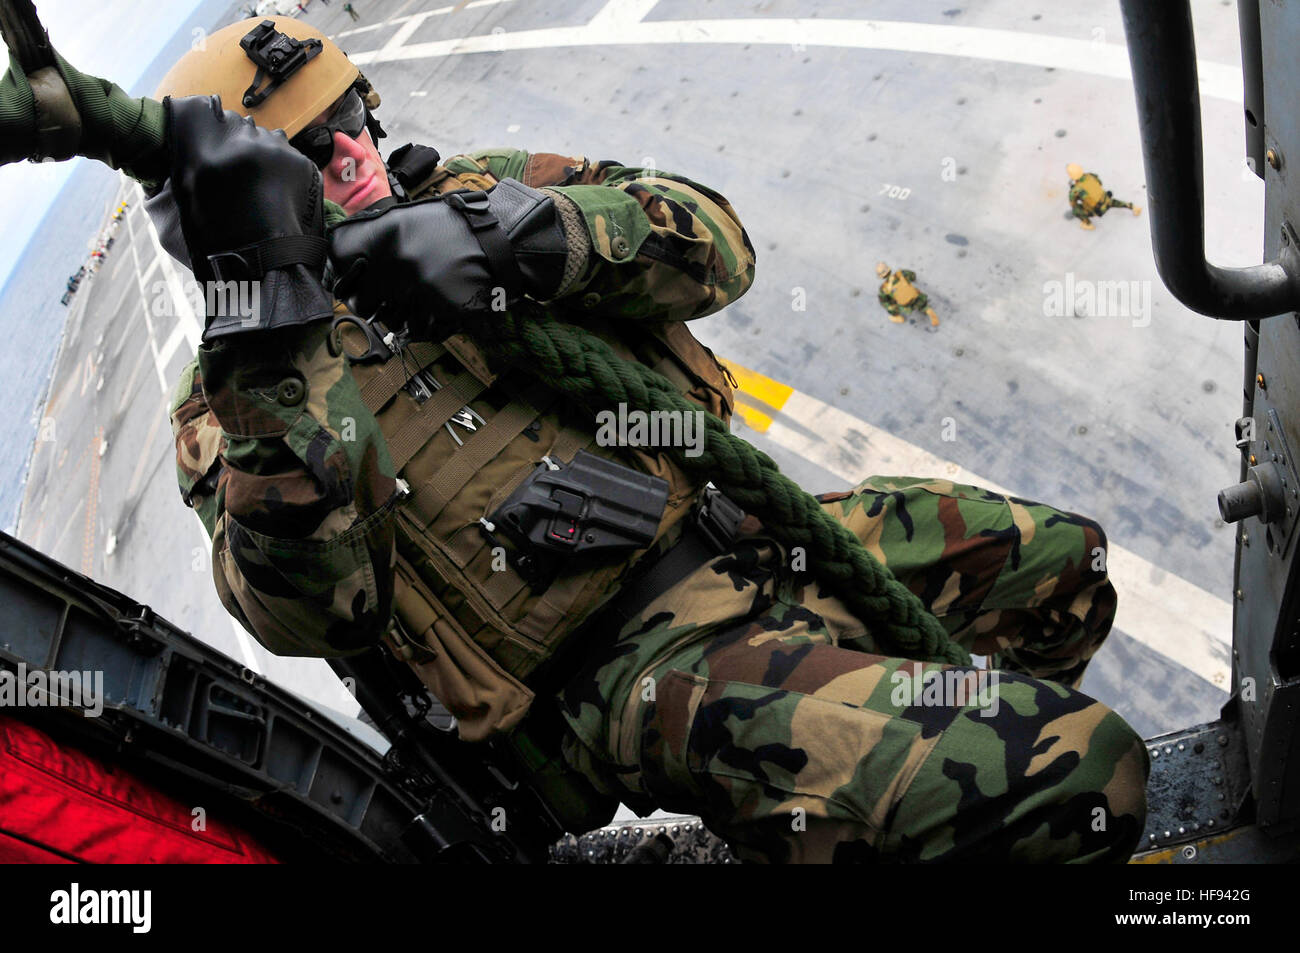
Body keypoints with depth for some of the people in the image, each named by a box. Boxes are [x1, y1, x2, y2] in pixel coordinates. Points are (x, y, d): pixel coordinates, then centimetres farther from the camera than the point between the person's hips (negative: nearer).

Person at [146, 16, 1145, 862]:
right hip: (646, 666, -7)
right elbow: (308, 604, -22)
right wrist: (266, 294, -28)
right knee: (1075, 767, -21)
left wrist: (509, 233, -18)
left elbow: (710, 238, 1)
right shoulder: (238, 395, -3)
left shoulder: (467, 189, 11)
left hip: (746, 526, 8)